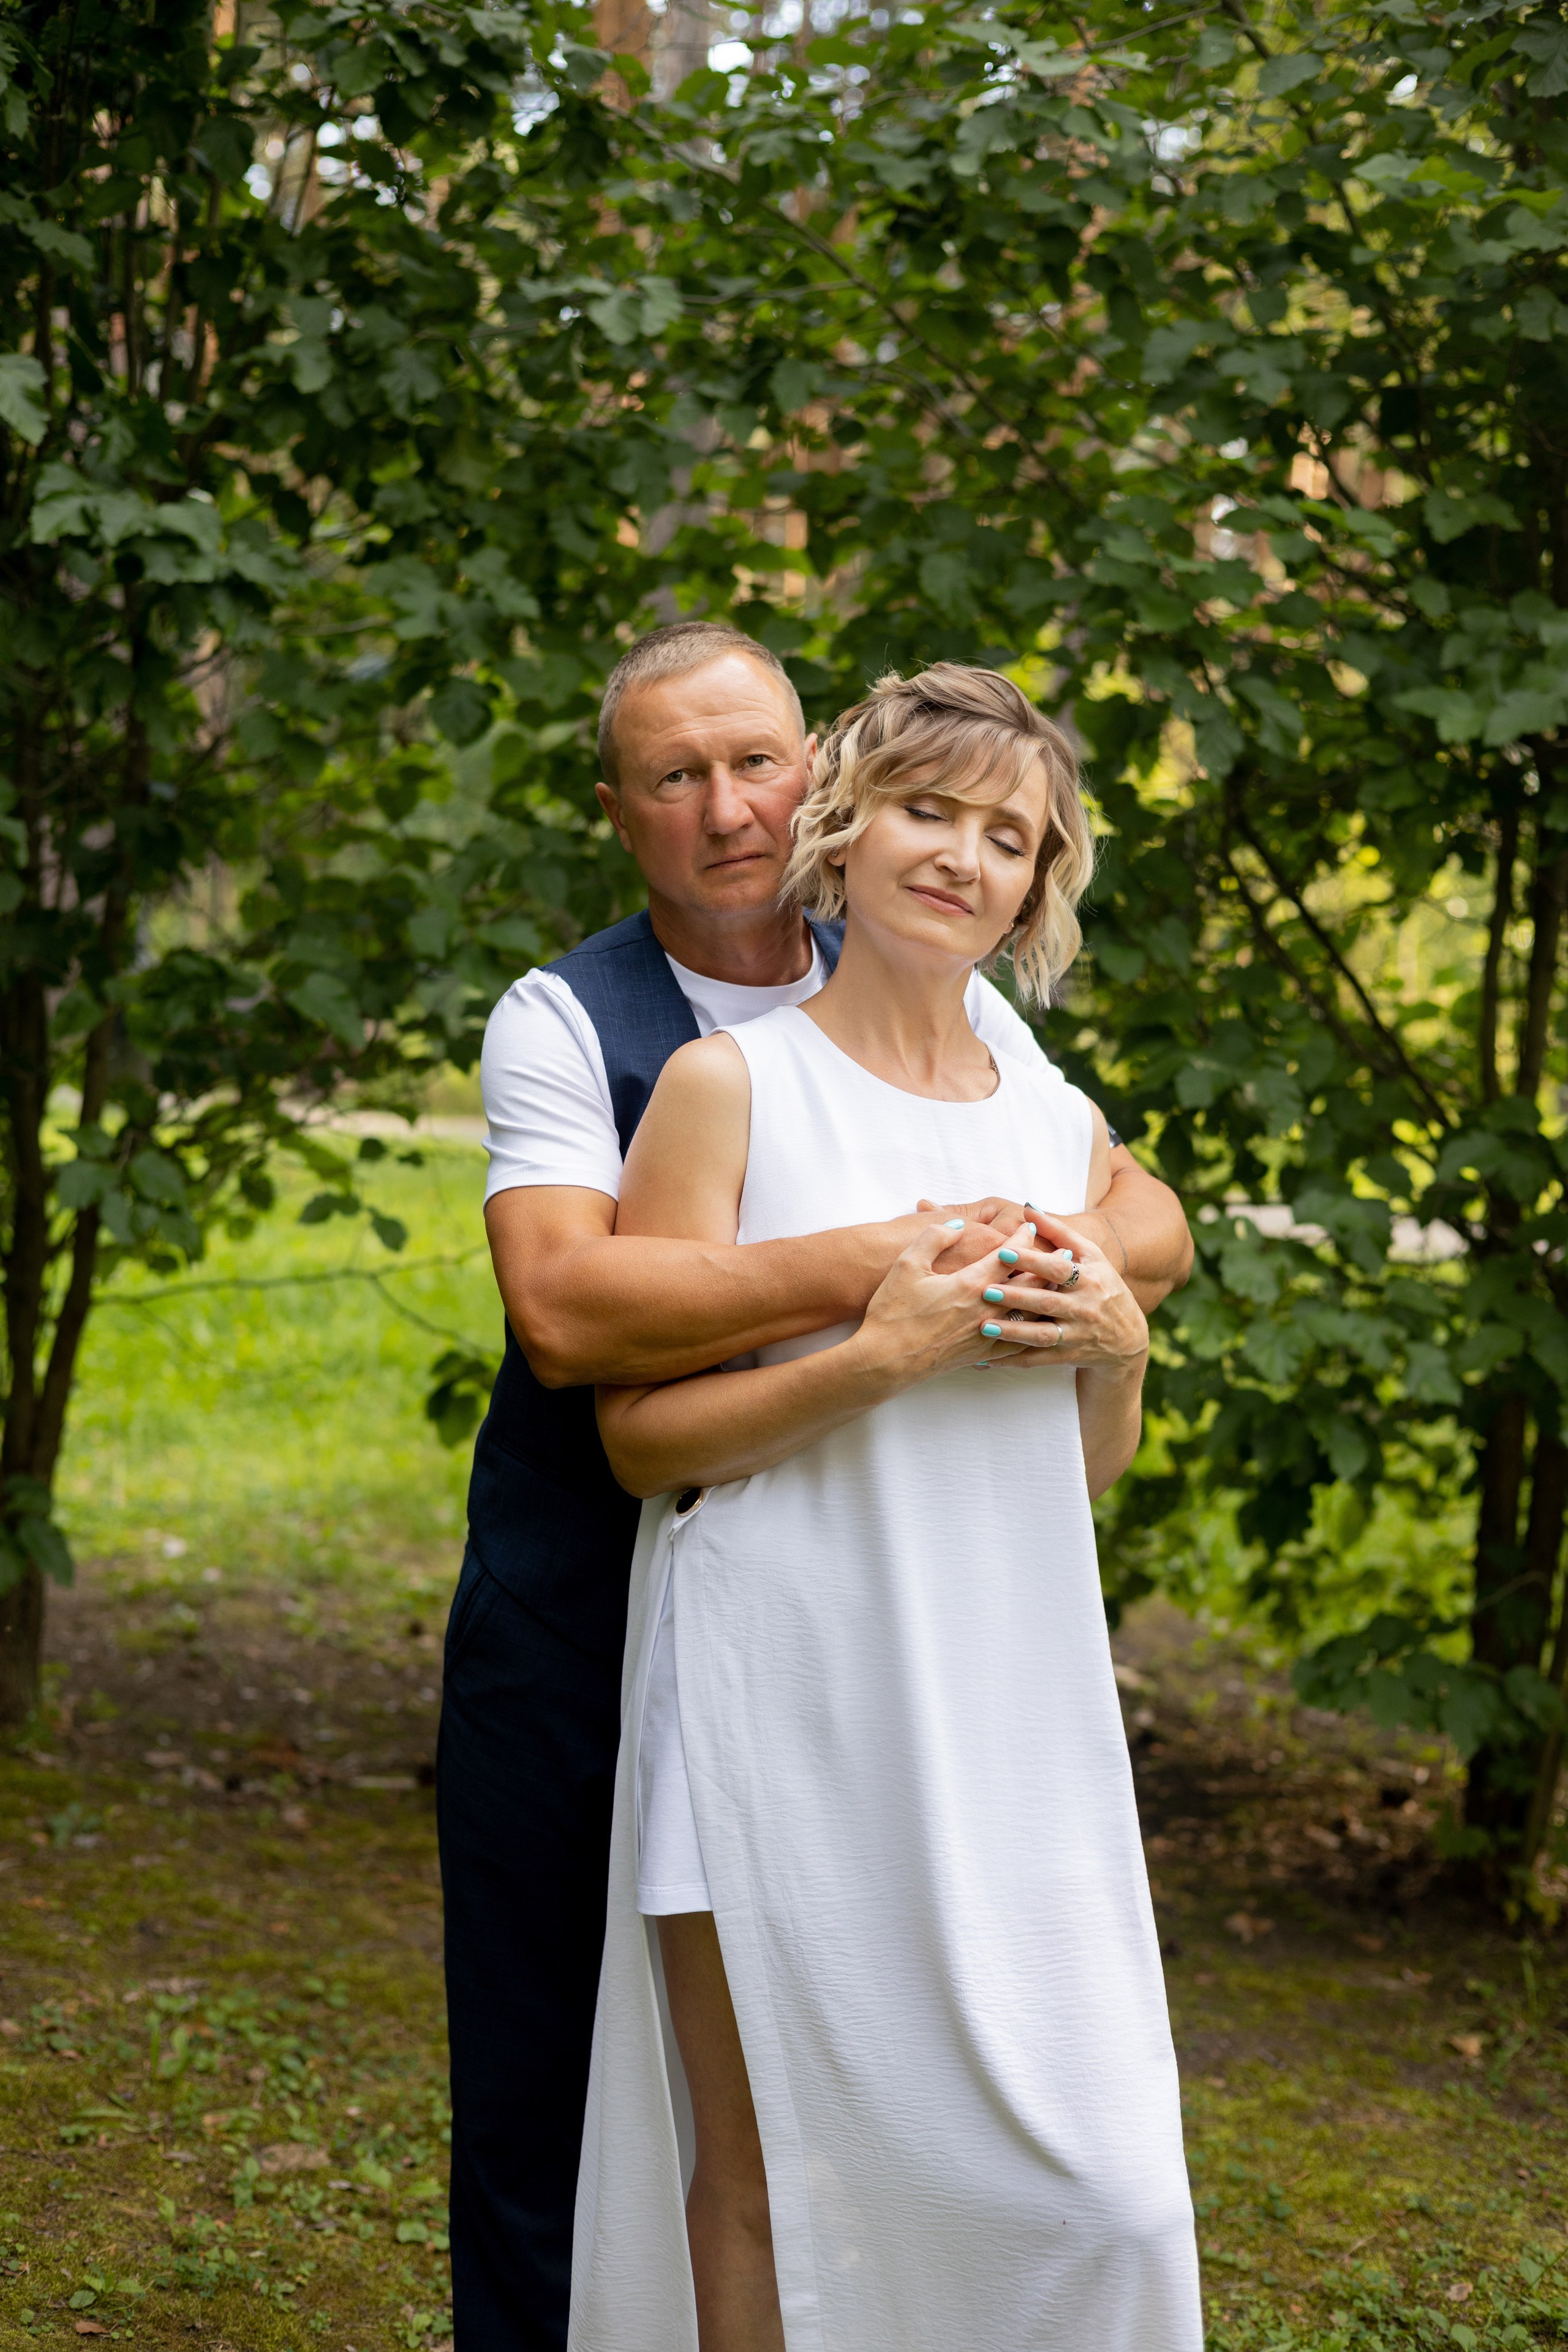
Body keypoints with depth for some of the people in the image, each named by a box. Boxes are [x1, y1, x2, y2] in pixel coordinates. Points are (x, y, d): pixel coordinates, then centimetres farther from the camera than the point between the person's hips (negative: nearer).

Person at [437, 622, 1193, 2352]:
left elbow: (1153, 1219, 6)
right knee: (554, 2073, 4)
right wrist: (870, 1268, -30)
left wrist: (1079, 1257, -19)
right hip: (582, 1630, -3)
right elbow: (562, 1308, -22)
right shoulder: (562, 1024, -5)